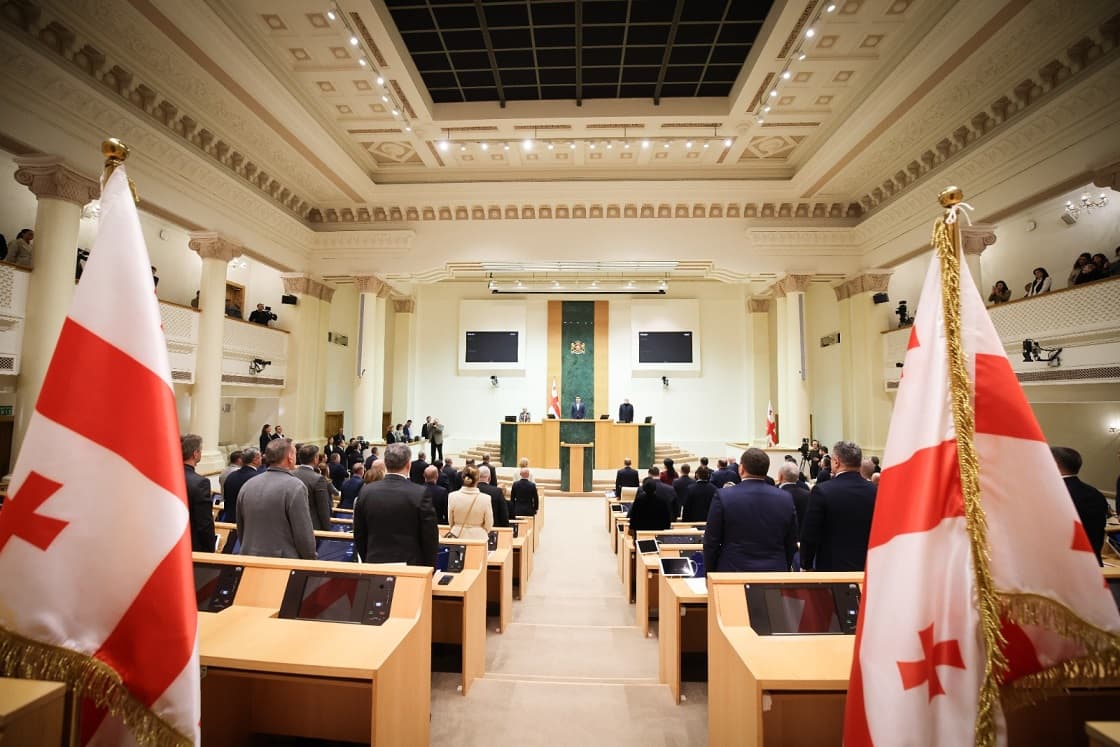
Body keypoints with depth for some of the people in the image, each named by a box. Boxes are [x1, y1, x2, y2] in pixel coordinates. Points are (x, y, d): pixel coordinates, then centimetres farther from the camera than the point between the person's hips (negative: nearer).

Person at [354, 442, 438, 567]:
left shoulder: (366, 491, -3)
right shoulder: (420, 494, -14)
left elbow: (359, 535, 6)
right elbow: (430, 538, -9)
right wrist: (430, 568, 4)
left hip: (375, 563, 4)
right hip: (410, 566, -3)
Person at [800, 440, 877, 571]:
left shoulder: (822, 491, -16)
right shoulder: (874, 491, -4)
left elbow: (810, 534, -11)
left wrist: (807, 565, 3)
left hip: (832, 567, -4)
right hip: (866, 568, 4)